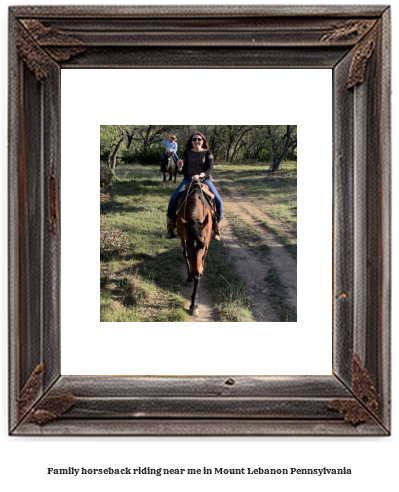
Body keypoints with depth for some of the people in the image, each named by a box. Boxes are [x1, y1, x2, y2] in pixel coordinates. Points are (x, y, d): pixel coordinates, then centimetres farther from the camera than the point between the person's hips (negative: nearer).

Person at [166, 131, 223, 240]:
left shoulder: (207, 153, 3)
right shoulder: (187, 153, 8)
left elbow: (209, 169, -8)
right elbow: (182, 171, 9)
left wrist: (199, 175, -27)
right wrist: (179, 167, -15)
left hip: (205, 179, -1)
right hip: (189, 180, 1)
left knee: (218, 202, -19)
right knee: (173, 198, -21)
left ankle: (216, 228, 1)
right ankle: (171, 225, -6)